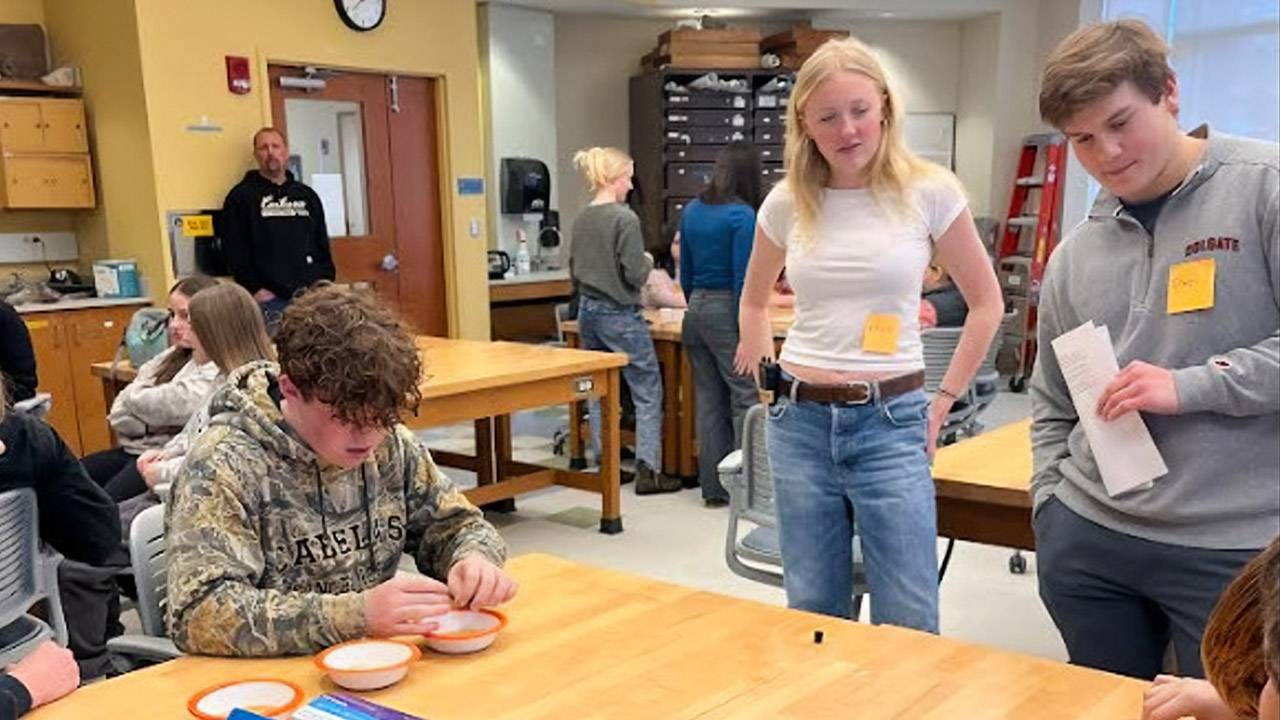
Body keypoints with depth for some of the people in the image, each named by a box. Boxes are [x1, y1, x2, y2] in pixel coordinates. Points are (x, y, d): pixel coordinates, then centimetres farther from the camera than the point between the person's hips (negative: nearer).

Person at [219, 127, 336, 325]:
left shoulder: (307, 196, 17)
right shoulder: (241, 197, 4)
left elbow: (323, 245, 18)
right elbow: (235, 251, -2)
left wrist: (326, 283, 7)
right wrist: (254, 289, -9)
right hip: (269, 299, -4)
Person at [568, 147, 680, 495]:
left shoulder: (581, 220, 6)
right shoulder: (624, 218, -15)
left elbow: (574, 272, 13)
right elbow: (635, 274, -16)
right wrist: (648, 261, 3)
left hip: (588, 312, 7)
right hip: (620, 315, -7)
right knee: (648, 391, 2)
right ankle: (648, 470, 1)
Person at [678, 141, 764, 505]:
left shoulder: (692, 210, 10)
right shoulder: (742, 215, -11)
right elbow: (742, 279, -15)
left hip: (696, 311, 7)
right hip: (727, 312, -7)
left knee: (708, 400, 11)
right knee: (746, 397, 0)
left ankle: (714, 487, 16)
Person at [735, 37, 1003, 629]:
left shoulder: (929, 191, -4)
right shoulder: (787, 203, 3)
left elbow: (986, 304, 5)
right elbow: (754, 300, 21)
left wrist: (945, 399, 2)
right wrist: (768, 377, 12)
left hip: (890, 422, -2)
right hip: (799, 423, 3)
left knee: (908, 625, 2)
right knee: (812, 615, 13)